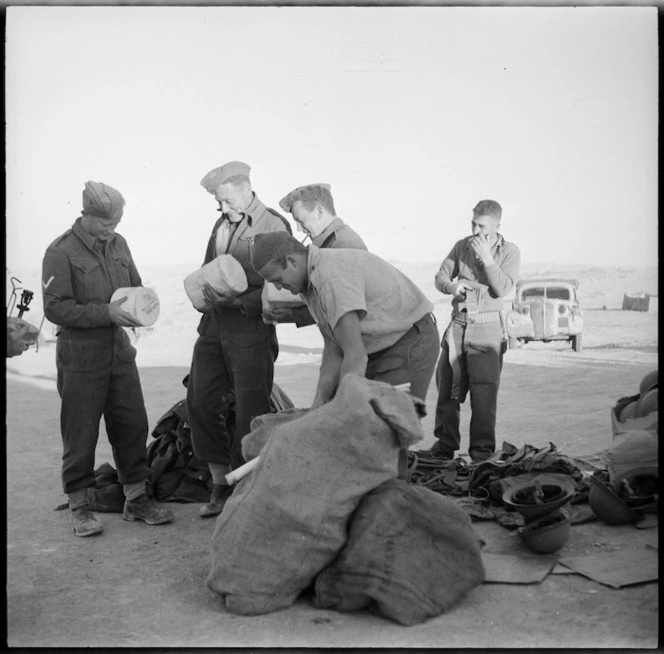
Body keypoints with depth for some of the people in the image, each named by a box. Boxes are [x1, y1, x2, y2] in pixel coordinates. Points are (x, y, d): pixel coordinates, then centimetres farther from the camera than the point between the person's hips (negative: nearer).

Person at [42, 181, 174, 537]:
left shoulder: (118, 244, 9)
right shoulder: (61, 252, -10)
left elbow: (136, 285, 20)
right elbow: (55, 308, -15)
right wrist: (106, 312, -22)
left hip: (120, 350, 6)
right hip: (80, 357, -6)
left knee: (133, 425, 9)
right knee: (81, 434, 3)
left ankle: (136, 498, 22)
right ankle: (79, 507, 18)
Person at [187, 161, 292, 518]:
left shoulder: (274, 226, -8)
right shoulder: (222, 223, 12)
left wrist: (237, 301, -21)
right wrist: (203, 292, 3)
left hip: (250, 326, -7)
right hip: (213, 324, 7)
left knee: (250, 411, 0)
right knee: (200, 401, 8)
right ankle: (220, 485, 22)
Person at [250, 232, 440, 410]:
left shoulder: (331, 278, -29)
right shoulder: (309, 284, 3)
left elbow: (356, 357, -31)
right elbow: (333, 350, 3)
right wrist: (319, 401, -7)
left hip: (412, 341, -9)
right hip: (381, 346, 9)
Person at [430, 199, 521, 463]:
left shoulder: (510, 252, 1)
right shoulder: (462, 246, 9)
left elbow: (501, 289, -10)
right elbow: (440, 277, 12)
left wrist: (487, 258, -16)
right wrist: (453, 286, -9)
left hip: (487, 327, -3)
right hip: (458, 323, 3)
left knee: (484, 393, -6)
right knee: (447, 388, 5)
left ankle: (482, 452, 4)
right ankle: (445, 445, 18)